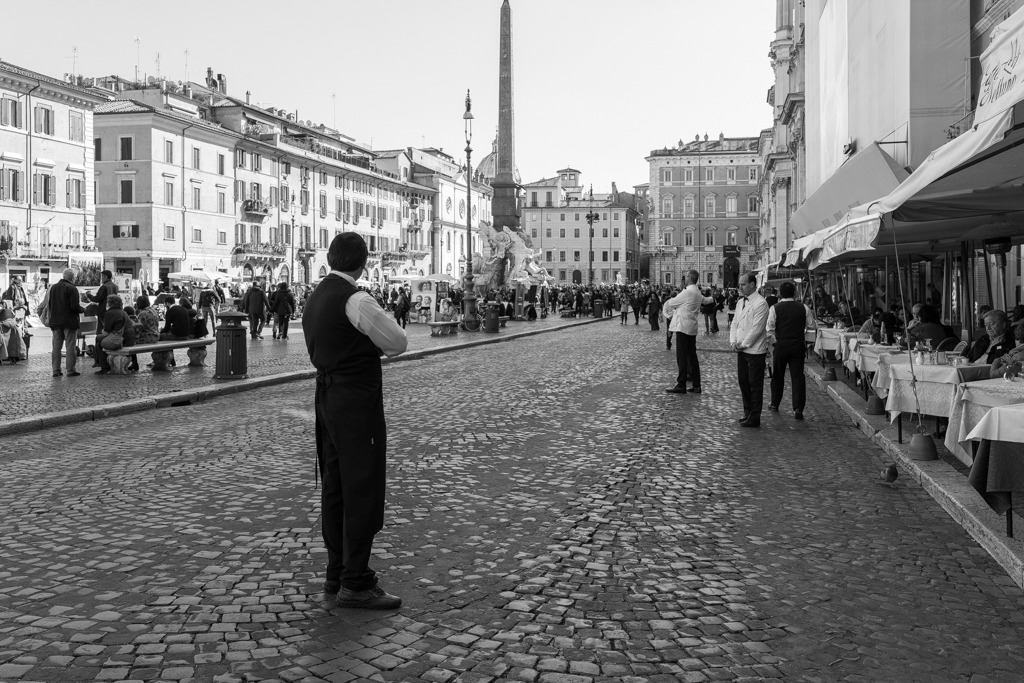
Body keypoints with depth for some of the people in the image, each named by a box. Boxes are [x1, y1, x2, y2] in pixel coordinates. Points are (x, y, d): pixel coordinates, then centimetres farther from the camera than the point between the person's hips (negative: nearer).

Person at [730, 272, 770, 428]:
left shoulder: (761, 303, -14)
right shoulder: (740, 303, 13)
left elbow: (757, 328, -18)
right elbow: (735, 323, 15)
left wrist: (743, 344, -14)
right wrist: (733, 341, 0)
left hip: (755, 350, -8)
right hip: (741, 349, 8)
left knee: (755, 384, 0)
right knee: (743, 381, 13)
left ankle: (754, 418, 5)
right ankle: (748, 412, 25)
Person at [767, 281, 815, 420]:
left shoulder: (775, 308, -7)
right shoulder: (803, 308, -2)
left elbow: (769, 328, -9)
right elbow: (810, 325, 6)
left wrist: (773, 341, 6)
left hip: (781, 346, -1)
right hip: (798, 346, 1)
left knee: (778, 376, 15)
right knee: (798, 376, 2)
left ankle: (775, 404, 27)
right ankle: (798, 408, -5)